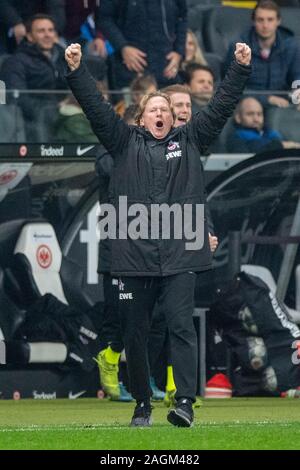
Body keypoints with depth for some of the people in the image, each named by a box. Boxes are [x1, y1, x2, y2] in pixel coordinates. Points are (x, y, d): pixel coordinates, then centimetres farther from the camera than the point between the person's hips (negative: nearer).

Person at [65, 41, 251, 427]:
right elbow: (96, 108, 6)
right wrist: (76, 71, -3)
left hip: (179, 255, -1)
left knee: (181, 327, -9)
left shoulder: (189, 140, 14)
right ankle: (142, 405, 16)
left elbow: (221, 107, 11)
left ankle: (185, 403, -14)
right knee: (134, 334, 5)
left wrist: (240, 69, 4)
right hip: (133, 253, 1)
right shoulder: (126, 142, 12)